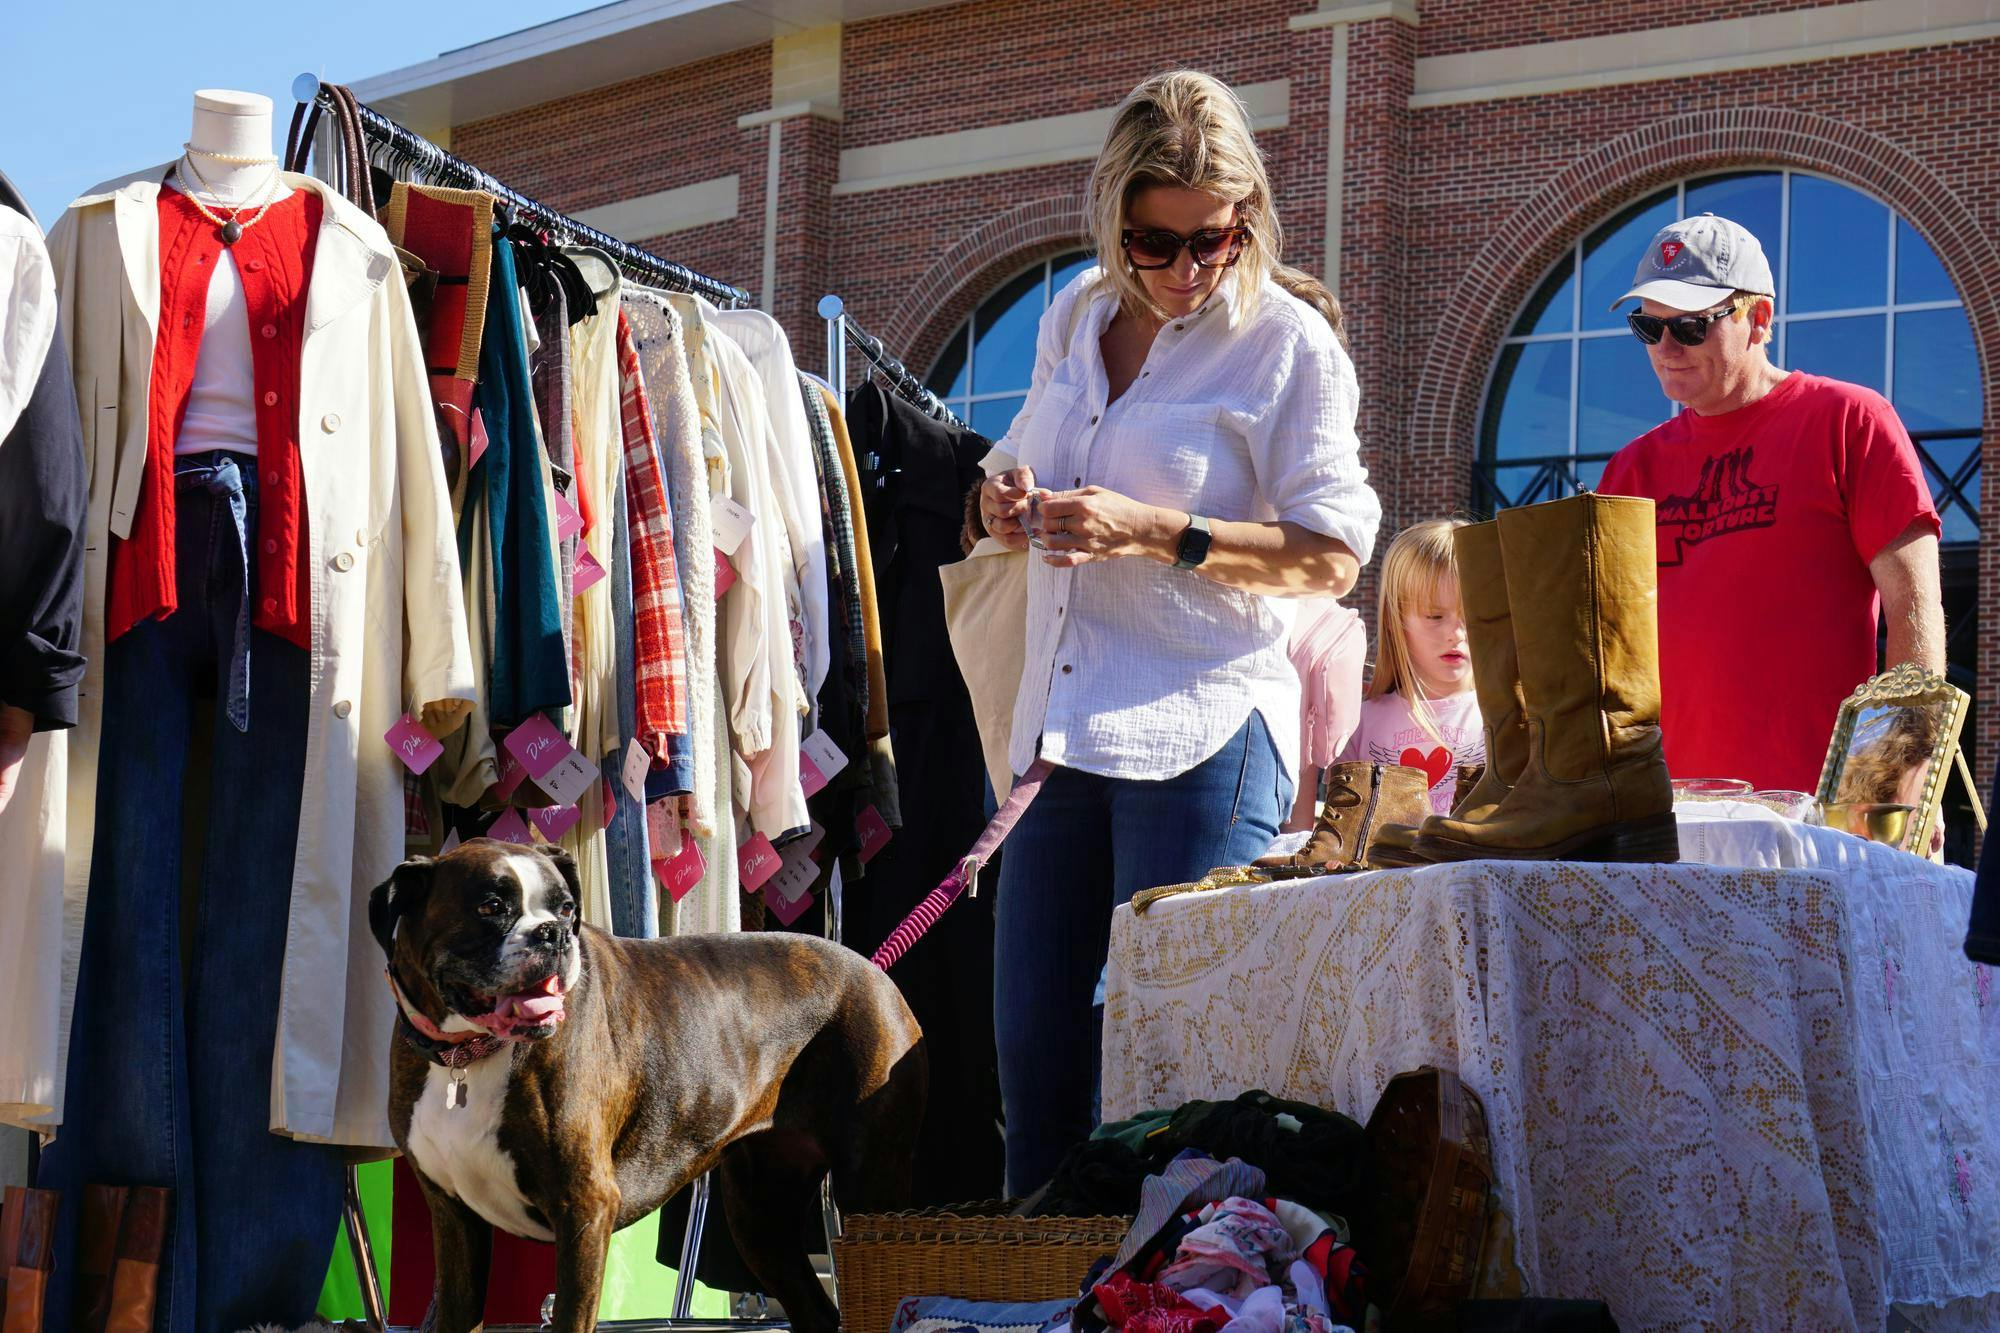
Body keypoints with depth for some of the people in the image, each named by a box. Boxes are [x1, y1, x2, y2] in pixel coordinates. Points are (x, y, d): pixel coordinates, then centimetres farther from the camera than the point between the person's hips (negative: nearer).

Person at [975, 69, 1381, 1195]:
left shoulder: (1288, 342, -5)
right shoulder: (1077, 316, 13)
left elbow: (1333, 554, -10)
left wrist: (1155, 533, -19)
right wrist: (1010, 500, 5)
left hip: (1202, 736, -6)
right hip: (1061, 731, 6)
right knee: (1035, 1055, 9)